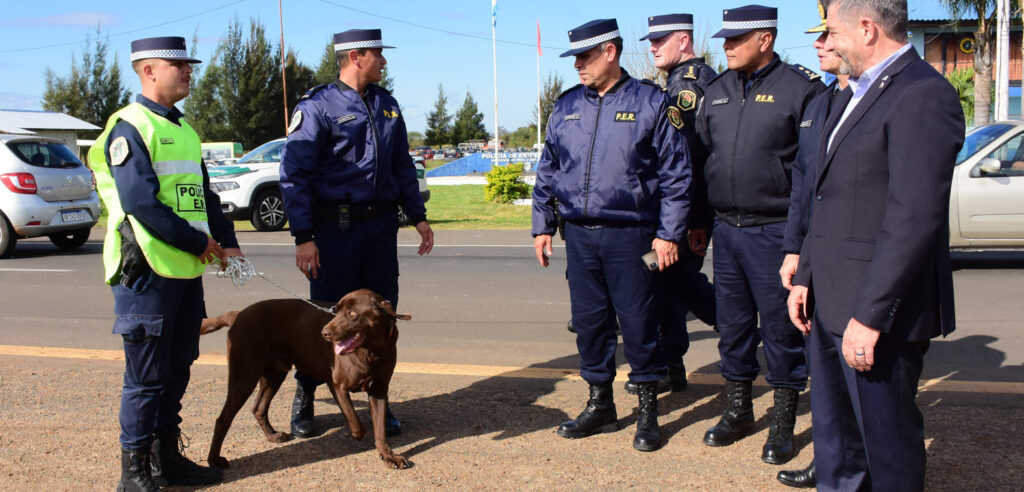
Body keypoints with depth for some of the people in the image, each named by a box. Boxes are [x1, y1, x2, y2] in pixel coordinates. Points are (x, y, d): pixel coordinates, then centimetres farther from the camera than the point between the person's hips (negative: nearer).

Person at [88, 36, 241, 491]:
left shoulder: (183, 129, 17)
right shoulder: (129, 127, -10)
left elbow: (203, 193, 19)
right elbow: (139, 201, -20)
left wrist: (226, 243, 6)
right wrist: (199, 242, -15)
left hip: (187, 269, 8)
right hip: (147, 270, -8)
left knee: (177, 371, 15)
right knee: (147, 376, 0)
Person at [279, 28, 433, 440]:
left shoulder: (386, 104, 11)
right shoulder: (317, 106, -8)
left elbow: (403, 166, 19)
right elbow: (294, 174, -11)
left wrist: (418, 216, 14)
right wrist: (303, 237, -17)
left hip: (381, 226, 6)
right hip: (336, 228, -5)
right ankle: (304, 398, 20)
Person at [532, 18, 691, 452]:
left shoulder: (649, 102, -2)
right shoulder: (565, 107, 11)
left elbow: (675, 173, -3)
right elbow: (547, 172, 17)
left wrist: (669, 233, -7)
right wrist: (543, 225, 13)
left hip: (630, 234, -4)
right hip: (580, 234, 4)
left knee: (638, 322, 2)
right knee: (588, 320, 10)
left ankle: (647, 409, 18)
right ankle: (599, 404, 25)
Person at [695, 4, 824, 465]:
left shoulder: (801, 88, -7)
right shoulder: (717, 91, 11)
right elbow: (700, 155, 18)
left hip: (775, 232, -6)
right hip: (726, 228, 6)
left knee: (781, 328, 3)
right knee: (732, 324, 14)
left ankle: (783, 422, 18)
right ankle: (738, 410, 30)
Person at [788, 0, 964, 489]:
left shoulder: (923, 95, -16)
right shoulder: (855, 94, 16)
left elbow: (915, 217, -22)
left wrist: (870, 316, -23)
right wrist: (805, 277, 15)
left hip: (877, 309, -9)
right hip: (831, 303, 9)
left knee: (887, 442, 5)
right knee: (834, 436, 20)